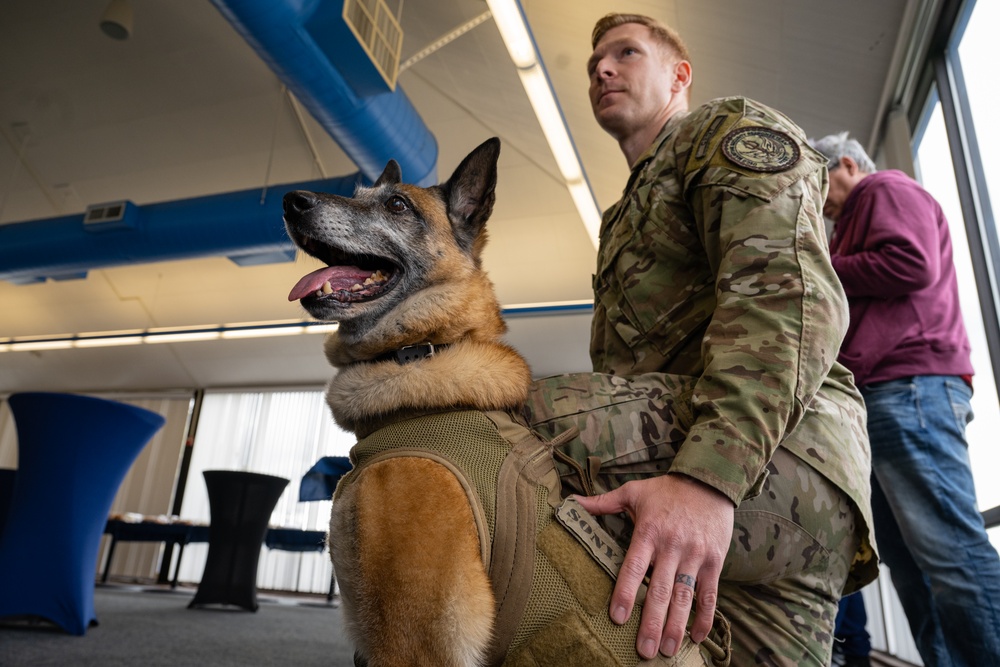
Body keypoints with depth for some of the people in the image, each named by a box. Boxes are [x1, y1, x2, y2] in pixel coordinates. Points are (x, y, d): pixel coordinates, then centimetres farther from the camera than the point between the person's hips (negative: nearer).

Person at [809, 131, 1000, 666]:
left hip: (908, 387, -10)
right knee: (909, 561, 3)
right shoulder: (859, 221, 34)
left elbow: (913, 264, -13)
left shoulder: (887, 189, 7)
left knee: (949, 550, -16)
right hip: (879, 398, 10)